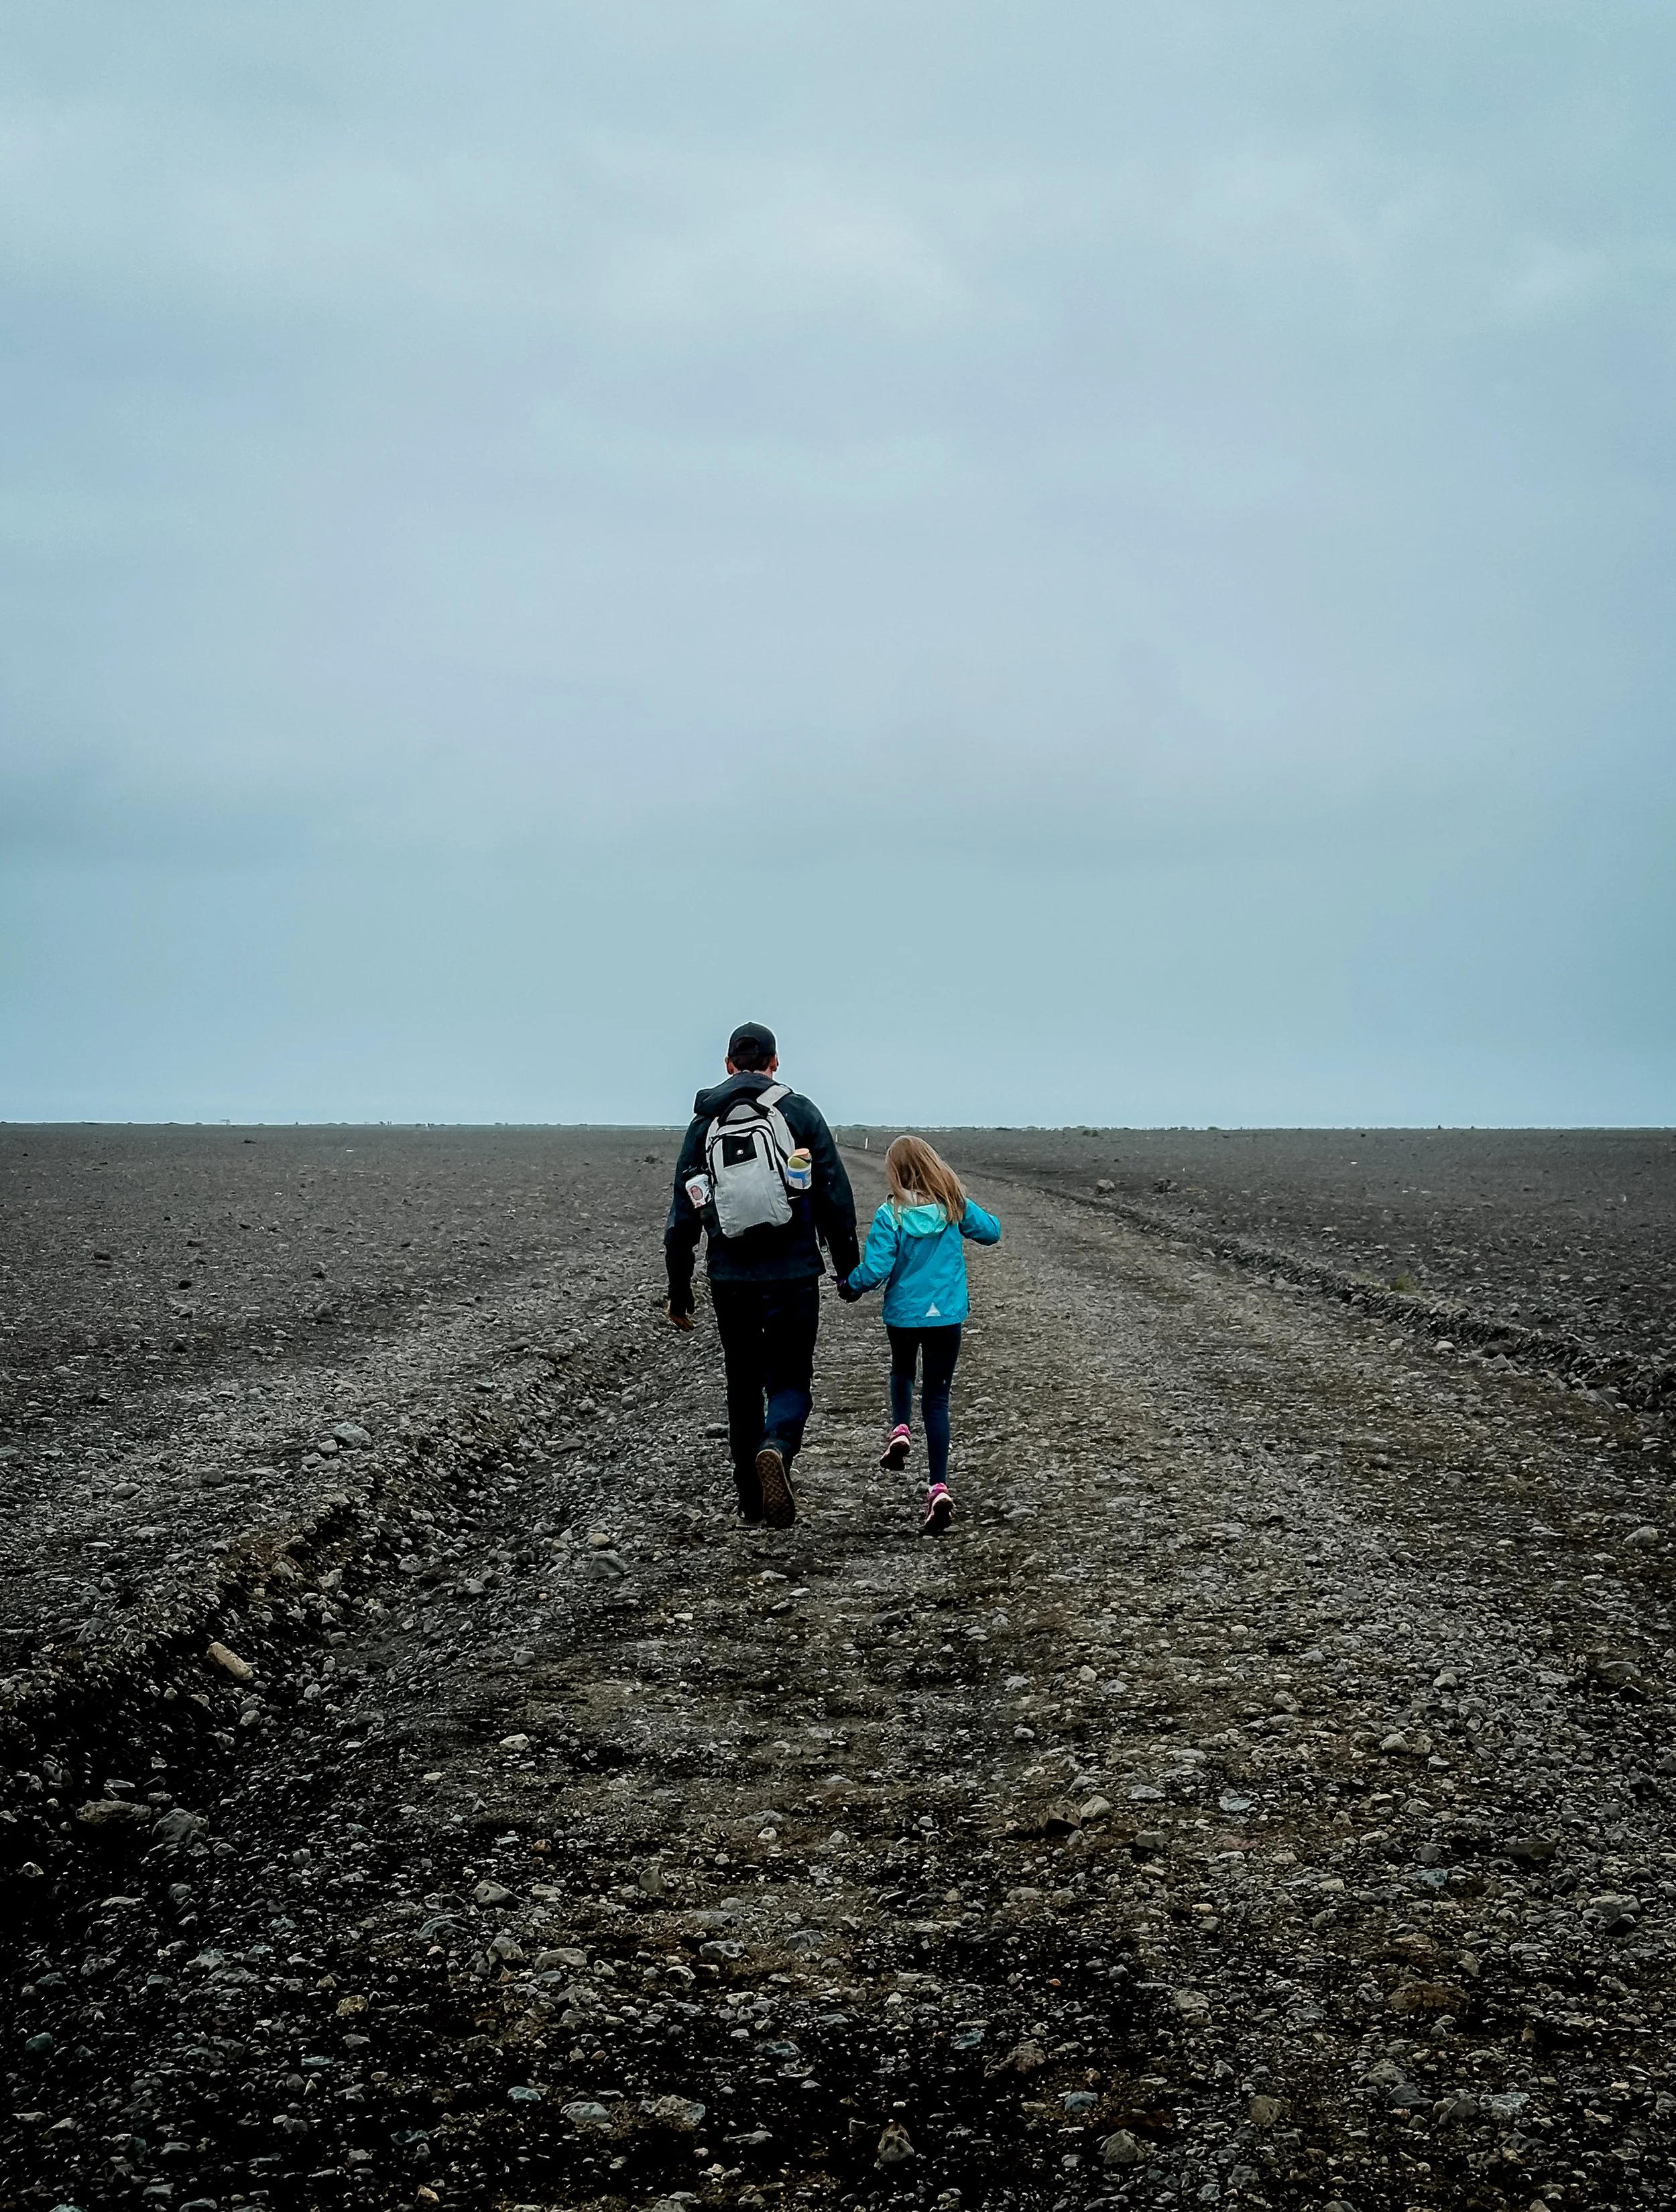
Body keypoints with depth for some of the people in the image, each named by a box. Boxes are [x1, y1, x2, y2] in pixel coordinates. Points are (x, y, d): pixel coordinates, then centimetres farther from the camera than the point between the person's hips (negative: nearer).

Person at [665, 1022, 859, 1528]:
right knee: (789, 1381, 3)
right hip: (792, 1276, -2)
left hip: (730, 1278, 3)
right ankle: (776, 1448, -28)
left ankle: (753, 1499, 20)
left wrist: (678, 1290, 12)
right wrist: (849, 1267, 7)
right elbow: (836, 1196, -3)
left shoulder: (704, 1123, 7)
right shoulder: (799, 1112, 0)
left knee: (743, 1385, 16)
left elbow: (683, 1214, 7)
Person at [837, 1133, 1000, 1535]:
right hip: (947, 1316, 1)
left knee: (902, 1372, 31)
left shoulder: (890, 1216, -13)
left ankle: (900, 1429, 6)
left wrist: (849, 1285, 4)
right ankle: (939, 1487, -4)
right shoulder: (955, 1207, -5)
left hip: (903, 1314, -1)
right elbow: (992, 1231, 9)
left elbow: (874, 1271, -15)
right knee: (936, 1399, 7)